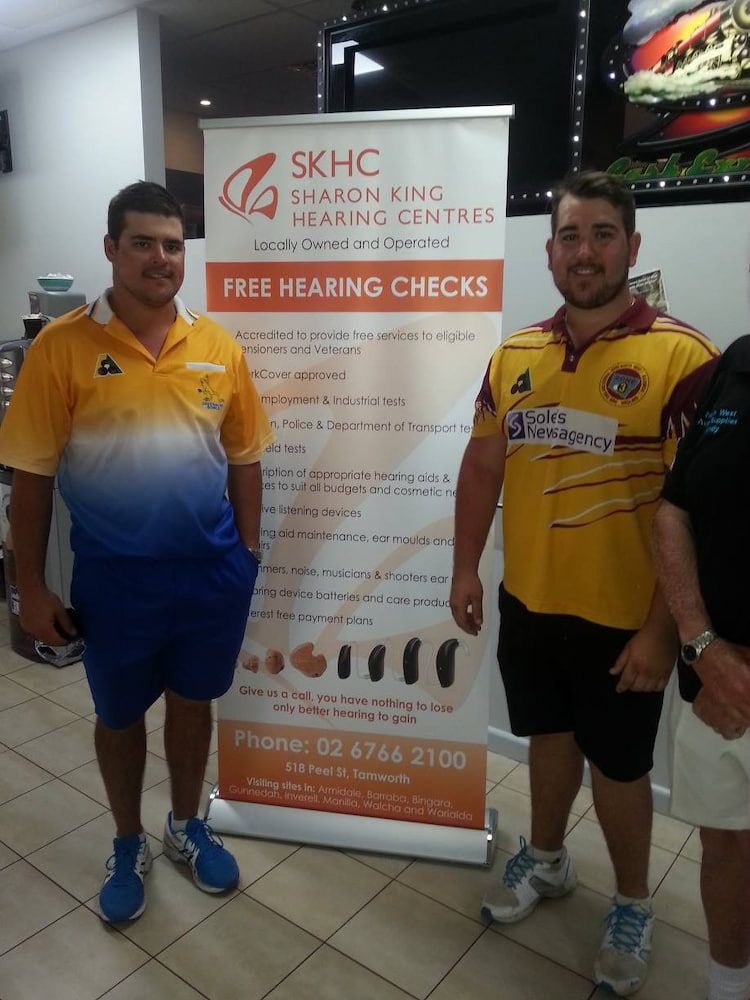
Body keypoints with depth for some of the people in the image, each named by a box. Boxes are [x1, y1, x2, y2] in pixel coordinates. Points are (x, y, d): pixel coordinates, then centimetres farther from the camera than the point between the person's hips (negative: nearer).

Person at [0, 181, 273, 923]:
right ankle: (128, 846, 41)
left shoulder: (218, 346, -1)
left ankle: (187, 826, 43)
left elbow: (243, 460, 5)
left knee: (192, 701, 19)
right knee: (119, 715, 17)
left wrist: (248, 554, 5)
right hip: (115, 575, -2)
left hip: (211, 569, 2)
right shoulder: (63, 347, -9)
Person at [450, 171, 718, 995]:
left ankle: (632, 904, 40)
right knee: (549, 735, 23)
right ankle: (546, 859, 48)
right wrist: (465, 568, 4)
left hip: (623, 616, -4)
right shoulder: (512, 355, 2)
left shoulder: (681, 357, -14)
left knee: (618, 764, 13)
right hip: (527, 601, 5)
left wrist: (663, 628, -17)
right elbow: (482, 468, 8)